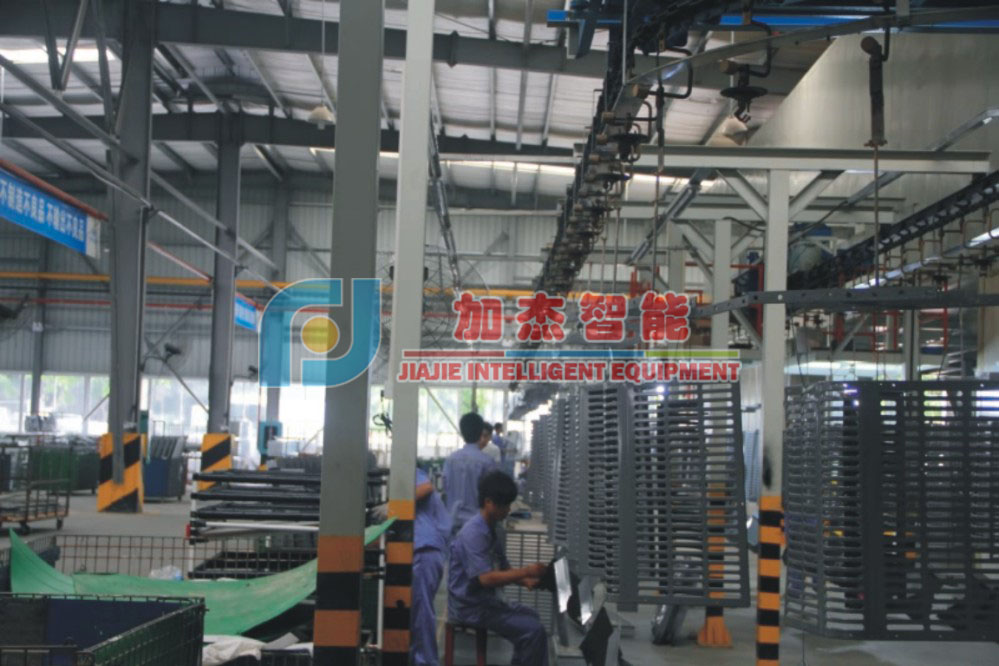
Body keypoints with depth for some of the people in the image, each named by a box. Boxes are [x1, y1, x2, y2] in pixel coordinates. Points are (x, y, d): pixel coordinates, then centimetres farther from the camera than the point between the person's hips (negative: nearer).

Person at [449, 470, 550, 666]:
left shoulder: (489, 530, 11)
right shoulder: (474, 534, -21)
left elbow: (503, 570, 15)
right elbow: (486, 578, -30)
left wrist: (526, 581, -4)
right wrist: (526, 571, -27)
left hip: (484, 600, 11)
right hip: (470, 607, -11)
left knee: (530, 616, 27)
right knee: (534, 630, -18)